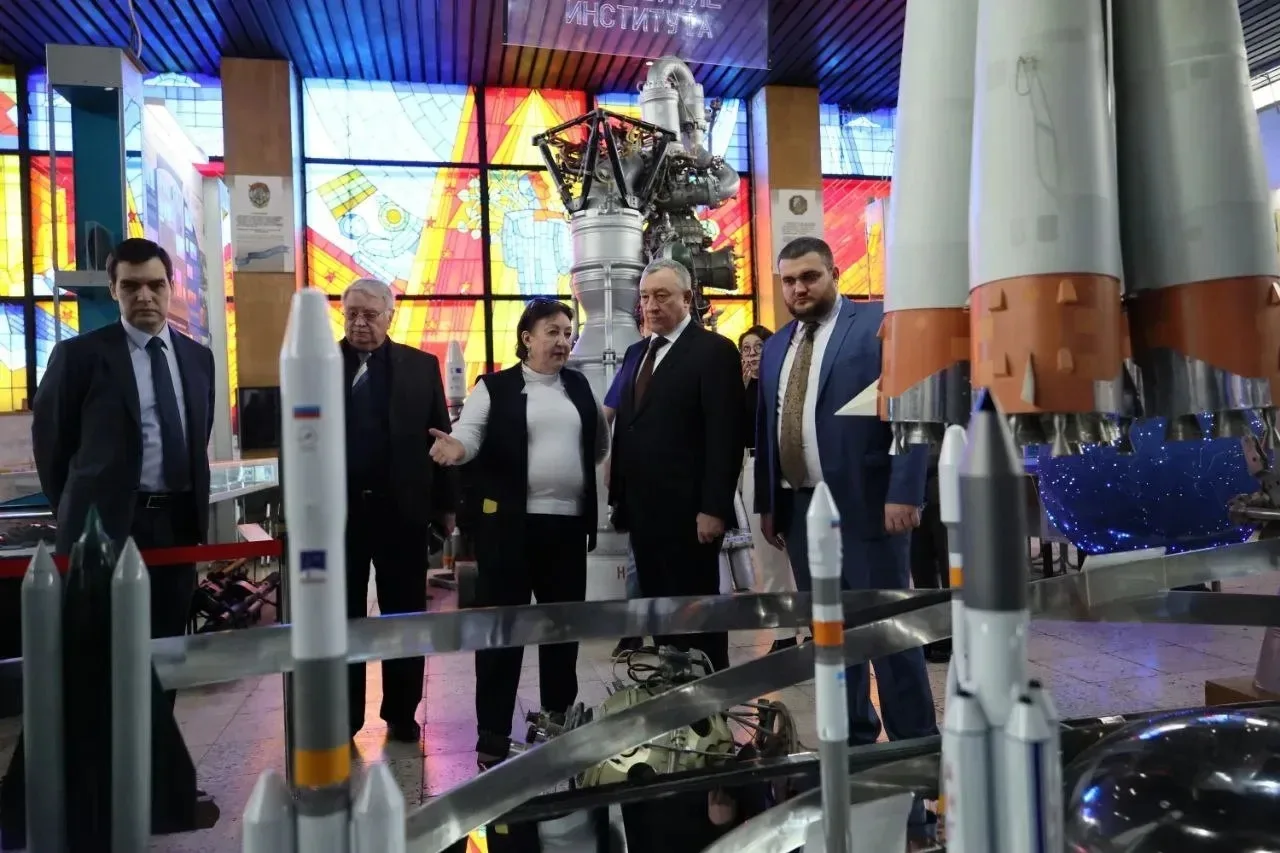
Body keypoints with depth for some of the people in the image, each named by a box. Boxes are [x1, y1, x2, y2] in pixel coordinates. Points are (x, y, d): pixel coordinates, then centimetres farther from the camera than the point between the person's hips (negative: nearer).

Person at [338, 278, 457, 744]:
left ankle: (401, 714, 25)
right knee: (341, 618, 11)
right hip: (337, 510, 0)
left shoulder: (421, 366, 2)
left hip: (402, 509, 0)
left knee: (405, 617, 10)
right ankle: (342, 717, 24)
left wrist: (446, 504, 2)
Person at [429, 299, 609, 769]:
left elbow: (597, 444, 19)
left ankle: (561, 720, 28)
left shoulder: (579, 386, 12)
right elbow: (469, 432, -11)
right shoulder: (494, 388, 0)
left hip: (568, 521, 5)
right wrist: (457, 447, -30)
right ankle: (493, 734, 10)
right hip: (509, 522, -4)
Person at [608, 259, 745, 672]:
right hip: (642, 507, 7)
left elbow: (725, 437, -14)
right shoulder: (637, 352, 16)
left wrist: (714, 507, -19)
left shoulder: (714, 350, -7)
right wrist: (619, 494, 11)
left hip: (687, 510, -7)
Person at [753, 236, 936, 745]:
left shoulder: (879, 323, -4)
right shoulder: (777, 345, 15)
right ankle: (850, 738, 27)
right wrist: (766, 503, 13)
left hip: (864, 503, -6)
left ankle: (916, 742, 15)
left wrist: (904, 493, -18)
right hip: (799, 507, 6)